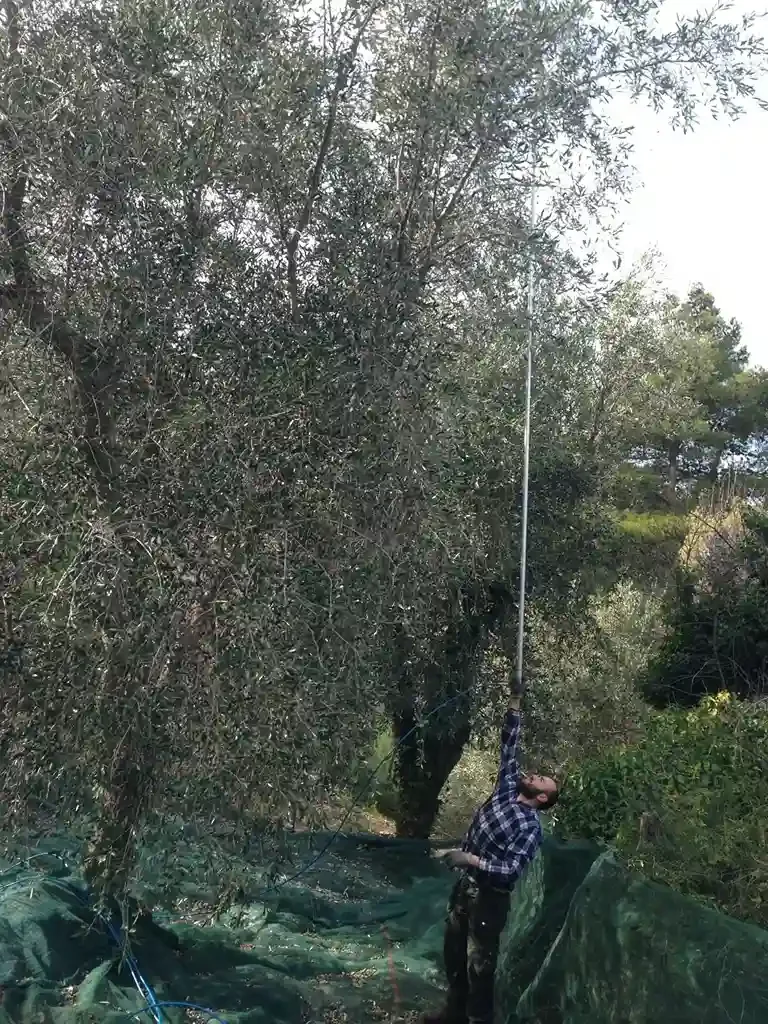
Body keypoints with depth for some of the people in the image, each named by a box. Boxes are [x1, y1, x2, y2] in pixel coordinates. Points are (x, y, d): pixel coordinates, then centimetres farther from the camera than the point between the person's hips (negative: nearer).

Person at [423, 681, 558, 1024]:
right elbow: (508, 747, 3)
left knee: (479, 962, 5)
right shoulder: (507, 789, 0)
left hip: (490, 896, -7)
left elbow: (511, 871, -25)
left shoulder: (530, 828, -18)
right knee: (453, 952, 19)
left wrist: (469, 859, -33)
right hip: (464, 885, 7)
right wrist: (515, 703, -2)